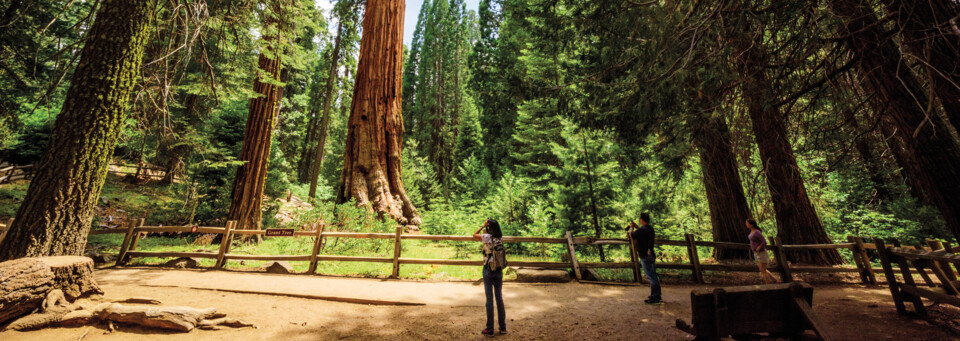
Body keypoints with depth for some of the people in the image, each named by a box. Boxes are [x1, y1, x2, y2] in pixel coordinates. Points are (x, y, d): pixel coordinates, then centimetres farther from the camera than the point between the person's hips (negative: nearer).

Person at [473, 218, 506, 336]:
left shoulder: (487, 237, -14)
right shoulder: (500, 238, 0)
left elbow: (474, 235, 4)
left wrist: (483, 225, 4)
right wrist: (491, 225, 14)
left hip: (488, 270, -4)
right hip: (499, 270, 5)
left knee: (489, 298, 3)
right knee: (499, 297, 13)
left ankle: (490, 329, 13)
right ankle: (503, 327, 23)